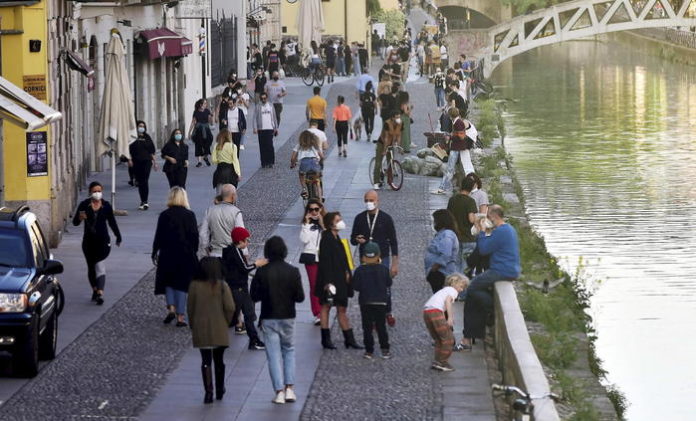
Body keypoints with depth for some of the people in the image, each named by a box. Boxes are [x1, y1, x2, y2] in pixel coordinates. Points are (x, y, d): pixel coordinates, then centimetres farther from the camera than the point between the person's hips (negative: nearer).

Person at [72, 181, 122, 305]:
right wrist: (80, 218, -27)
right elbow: (75, 222, -4)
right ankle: (95, 290, 33)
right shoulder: (84, 205, -2)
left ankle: (100, 293, -24)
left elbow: (112, 222, 13)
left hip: (103, 240, -2)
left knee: (99, 264, -17)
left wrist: (118, 237, 21)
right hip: (89, 241, 2)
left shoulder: (106, 206, 1)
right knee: (91, 267, 13)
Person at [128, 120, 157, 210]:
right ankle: (143, 201, 15)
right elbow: (129, 150, 2)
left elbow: (152, 151, 11)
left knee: (145, 181, -11)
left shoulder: (147, 137, 8)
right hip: (136, 162, 1)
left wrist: (154, 162, 10)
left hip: (146, 161, -1)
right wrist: (130, 160, -9)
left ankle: (145, 202, -15)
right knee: (140, 182, 6)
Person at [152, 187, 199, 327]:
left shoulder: (164, 215, -6)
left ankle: (171, 308, -4)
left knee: (168, 282, 16)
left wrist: (155, 253, 7)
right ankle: (180, 317, 4)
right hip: (186, 255, 1)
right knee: (182, 284, 7)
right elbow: (195, 236, -1)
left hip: (167, 254, -1)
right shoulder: (190, 215, -3)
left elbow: (158, 236, -4)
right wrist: (193, 254, 10)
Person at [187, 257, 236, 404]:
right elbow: (230, 307, -12)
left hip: (201, 330, 0)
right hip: (219, 330, 0)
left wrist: (193, 326, 13)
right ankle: (219, 391, 26)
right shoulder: (222, 286, -9)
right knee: (219, 360, 15)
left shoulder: (194, 286, -6)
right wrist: (226, 323, 6)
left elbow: (190, 308, 0)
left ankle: (208, 392, -6)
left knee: (205, 361, 5)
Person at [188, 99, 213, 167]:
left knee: (207, 145, -2)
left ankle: (205, 157, 26)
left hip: (206, 130, 1)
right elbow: (193, 122, 3)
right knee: (198, 146, -3)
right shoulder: (196, 112, -1)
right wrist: (189, 132, 2)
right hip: (198, 130, -1)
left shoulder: (207, 111, 2)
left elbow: (210, 122, 3)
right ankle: (199, 161, 4)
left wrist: (211, 116, -17)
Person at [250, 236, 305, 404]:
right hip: (287, 317, 1)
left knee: (274, 354, 4)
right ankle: (289, 388, 7)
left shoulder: (261, 272, -11)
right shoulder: (293, 271, -10)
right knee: (289, 350, 17)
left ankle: (279, 392, -1)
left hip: (269, 319, -1)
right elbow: (300, 297, -8)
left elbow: (254, 296, -7)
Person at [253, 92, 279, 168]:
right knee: (262, 146, 0)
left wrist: (276, 128, 12)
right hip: (261, 129, 0)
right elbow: (255, 118, 1)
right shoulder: (258, 106, 3)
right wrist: (255, 128, -9)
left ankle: (271, 162, -5)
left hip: (270, 128, 0)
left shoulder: (270, 106, 9)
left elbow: (274, 117, 14)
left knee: (270, 145, -10)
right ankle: (264, 163, 7)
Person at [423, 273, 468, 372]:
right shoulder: (453, 290, 7)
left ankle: (436, 362, 17)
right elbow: (447, 300, -12)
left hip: (426, 311, 9)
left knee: (438, 339, 20)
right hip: (435, 311, -9)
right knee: (448, 338, -1)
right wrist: (450, 318, -19)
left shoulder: (444, 290, 34)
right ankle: (442, 362, -1)